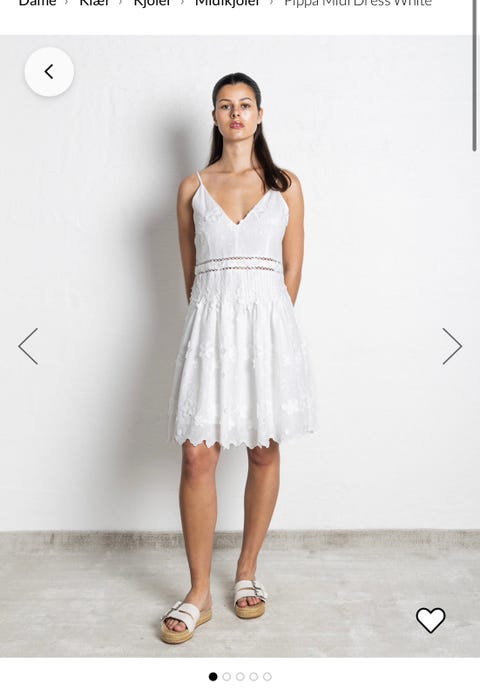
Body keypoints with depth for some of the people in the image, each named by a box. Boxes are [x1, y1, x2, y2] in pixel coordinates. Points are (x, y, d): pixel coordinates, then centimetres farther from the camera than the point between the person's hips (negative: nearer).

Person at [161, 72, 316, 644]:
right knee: (197, 456, -5)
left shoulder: (285, 186, 9)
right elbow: (190, 271, 13)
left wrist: (265, 322, 7)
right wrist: (218, 320, 12)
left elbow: (292, 269, 9)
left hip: (269, 322, 1)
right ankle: (199, 593, 9)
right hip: (211, 322, 0)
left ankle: (247, 571, 25)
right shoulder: (193, 188, 10)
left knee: (264, 451, 6)